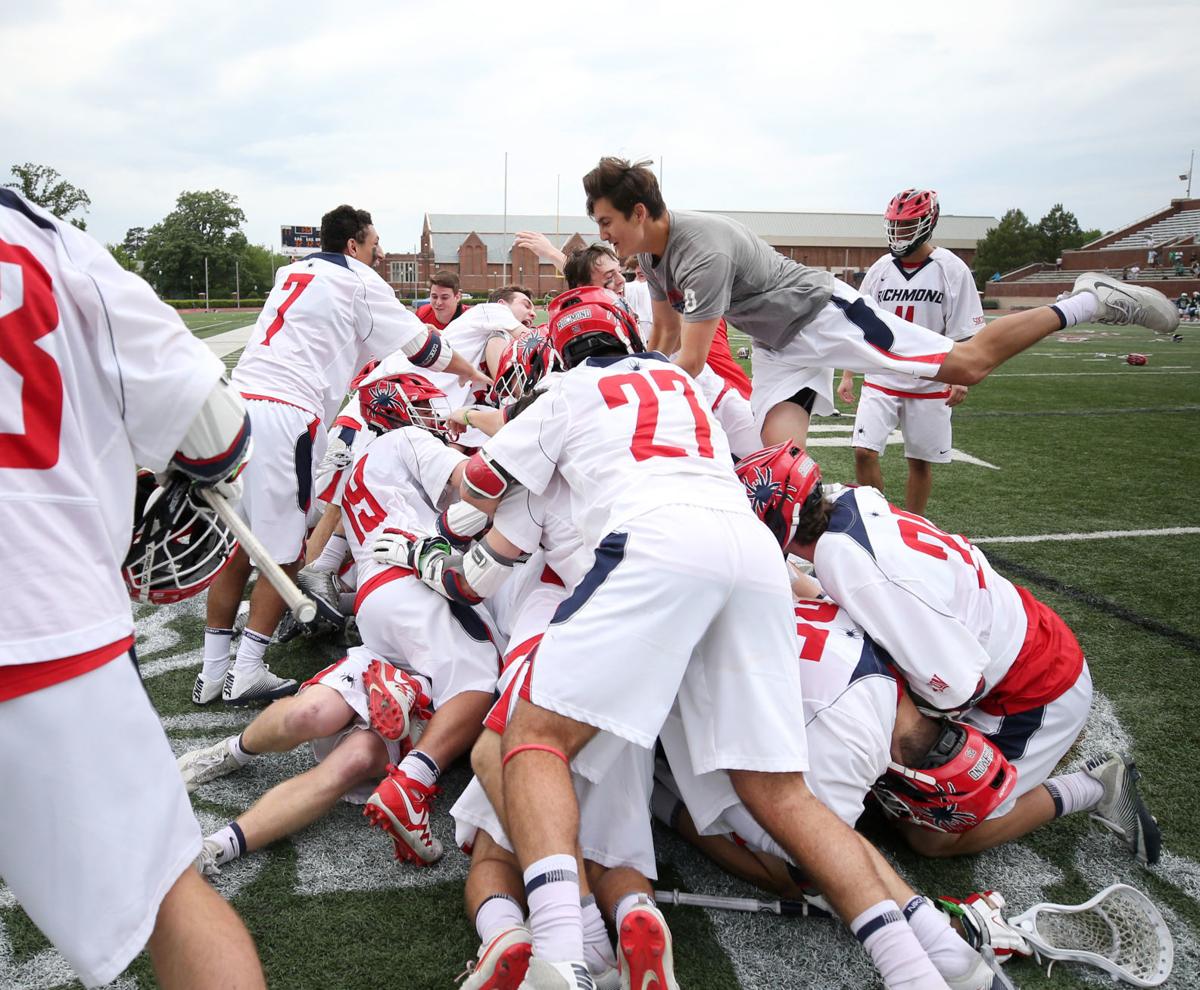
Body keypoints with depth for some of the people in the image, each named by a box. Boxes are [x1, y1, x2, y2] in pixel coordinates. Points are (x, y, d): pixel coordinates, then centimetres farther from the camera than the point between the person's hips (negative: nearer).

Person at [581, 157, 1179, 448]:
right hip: (778, 345, 9)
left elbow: (690, 361, -27)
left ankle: (1089, 302, 13)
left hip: (822, 314, -9)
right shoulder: (653, 252, -1)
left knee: (968, 364, -4)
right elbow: (664, 331, 15)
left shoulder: (703, 250, -30)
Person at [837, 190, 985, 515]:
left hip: (929, 386, -2)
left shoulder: (951, 270, -5)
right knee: (864, 451, -8)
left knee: (920, 461, 7)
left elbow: (964, 334, -5)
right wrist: (847, 375, 5)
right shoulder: (881, 269, 5)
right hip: (881, 381, 2)